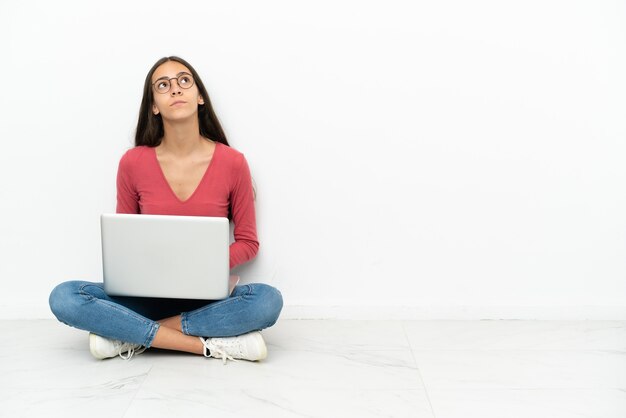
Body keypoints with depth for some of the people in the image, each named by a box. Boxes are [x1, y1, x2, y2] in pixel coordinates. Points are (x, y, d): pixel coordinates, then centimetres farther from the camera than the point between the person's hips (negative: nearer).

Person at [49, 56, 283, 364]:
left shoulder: (232, 162, -6)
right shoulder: (133, 163, -4)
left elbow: (248, 243, 3)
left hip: (208, 297, 0)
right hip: (148, 293, 1)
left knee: (268, 300, -32)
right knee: (64, 298, -24)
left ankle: (131, 337, -20)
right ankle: (212, 343, -24)